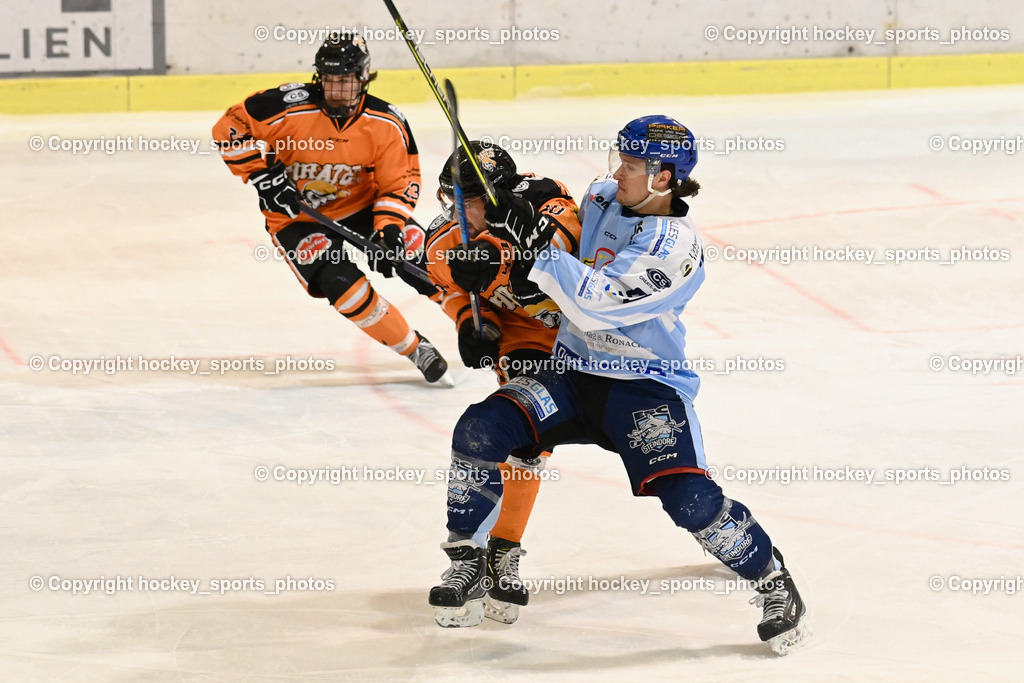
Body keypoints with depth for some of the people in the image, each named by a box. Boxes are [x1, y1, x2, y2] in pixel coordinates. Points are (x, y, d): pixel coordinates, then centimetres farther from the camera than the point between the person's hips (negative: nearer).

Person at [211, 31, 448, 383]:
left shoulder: (387, 123, -15)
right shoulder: (289, 108, -23)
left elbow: (399, 183, -9)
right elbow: (230, 128, -17)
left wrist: (387, 230, -25)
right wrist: (262, 174, -25)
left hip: (362, 207, 2)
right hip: (298, 217, -2)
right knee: (341, 283, -26)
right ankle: (414, 348, -10)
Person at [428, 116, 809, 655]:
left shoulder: (676, 247, -20)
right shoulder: (603, 198, 2)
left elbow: (596, 305, -30)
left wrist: (534, 242, -32)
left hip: (646, 387, -6)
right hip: (573, 369, 6)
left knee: (689, 498, -23)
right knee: (480, 430, -16)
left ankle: (772, 581, 3)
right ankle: (466, 564, 0)